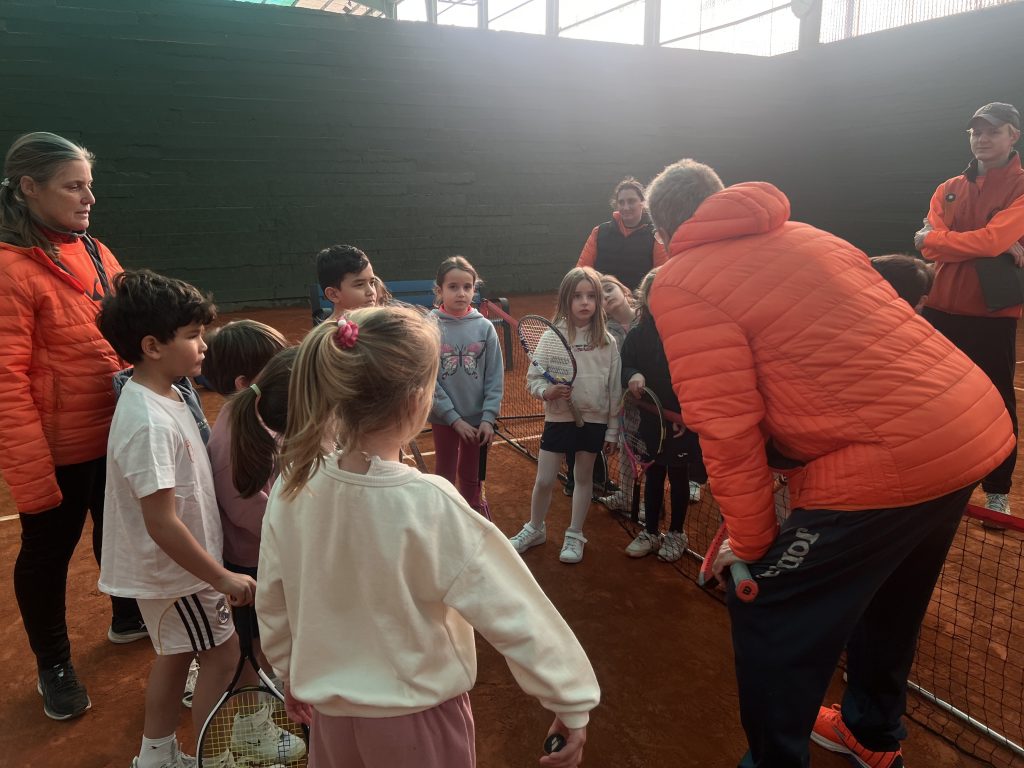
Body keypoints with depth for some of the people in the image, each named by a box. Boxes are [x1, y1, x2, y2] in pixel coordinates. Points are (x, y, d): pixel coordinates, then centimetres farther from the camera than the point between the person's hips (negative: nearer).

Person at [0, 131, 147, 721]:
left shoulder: (94, 252, 4)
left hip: (117, 436, 7)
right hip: (58, 450, -6)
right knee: (48, 552, 14)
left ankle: (128, 617, 48)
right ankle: (54, 666, 35)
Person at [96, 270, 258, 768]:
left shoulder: (162, 394, -1)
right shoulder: (148, 423, -30)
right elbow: (161, 524, -29)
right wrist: (222, 578, -21)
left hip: (172, 566, 9)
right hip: (176, 568, -9)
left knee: (175, 654, 22)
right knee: (223, 652, 7)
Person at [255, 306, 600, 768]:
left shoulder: (293, 486, -14)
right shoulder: (430, 506, -29)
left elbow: (271, 603, 0)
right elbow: (514, 614, -22)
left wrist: (291, 673, 17)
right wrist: (573, 701, -9)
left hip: (329, 712, 4)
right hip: (416, 718, -3)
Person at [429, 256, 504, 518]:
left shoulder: (484, 327, -6)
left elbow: (495, 377, -4)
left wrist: (488, 418, -10)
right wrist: (454, 418, -14)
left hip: (478, 418, 1)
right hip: (444, 418, -1)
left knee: (471, 477, 17)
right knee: (445, 476, 15)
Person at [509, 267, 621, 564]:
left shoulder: (607, 341, -4)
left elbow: (614, 388, 1)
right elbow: (533, 378, -3)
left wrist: (612, 429, 3)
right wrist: (547, 391, -25)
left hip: (594, 421, 1)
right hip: (558, 418, -1)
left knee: (584, 477, 15)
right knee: (544, 480, 6)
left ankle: (575, 535, 32)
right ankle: (535, 529, 32)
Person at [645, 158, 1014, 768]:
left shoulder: (681, 286, -9)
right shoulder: (805, 235, 14)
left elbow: (729, 432, -13)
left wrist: (752, 544, 0)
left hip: (889, 464, -9)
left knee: (769, 614, 8)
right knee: (889, 597, 28)